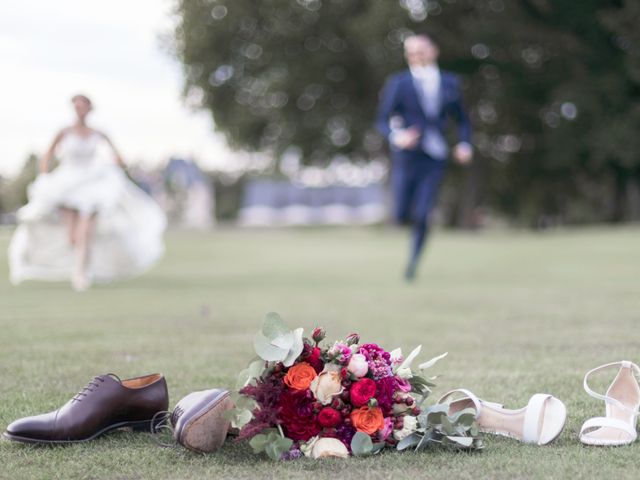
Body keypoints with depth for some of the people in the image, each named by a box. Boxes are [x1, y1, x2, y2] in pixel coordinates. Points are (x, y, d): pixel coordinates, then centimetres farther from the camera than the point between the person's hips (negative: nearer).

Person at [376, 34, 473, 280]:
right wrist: (396, 136, -22)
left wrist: (465, 144, 0)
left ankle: (413, 261, 8)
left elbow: (461, 119, 17)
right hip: (406, 157, -1)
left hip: (434, 160, 1)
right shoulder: (398, 83, -1)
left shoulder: (450, 83, 8)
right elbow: (382, 119, -2)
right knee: (401, 216, -2)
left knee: (422, 216, -10)